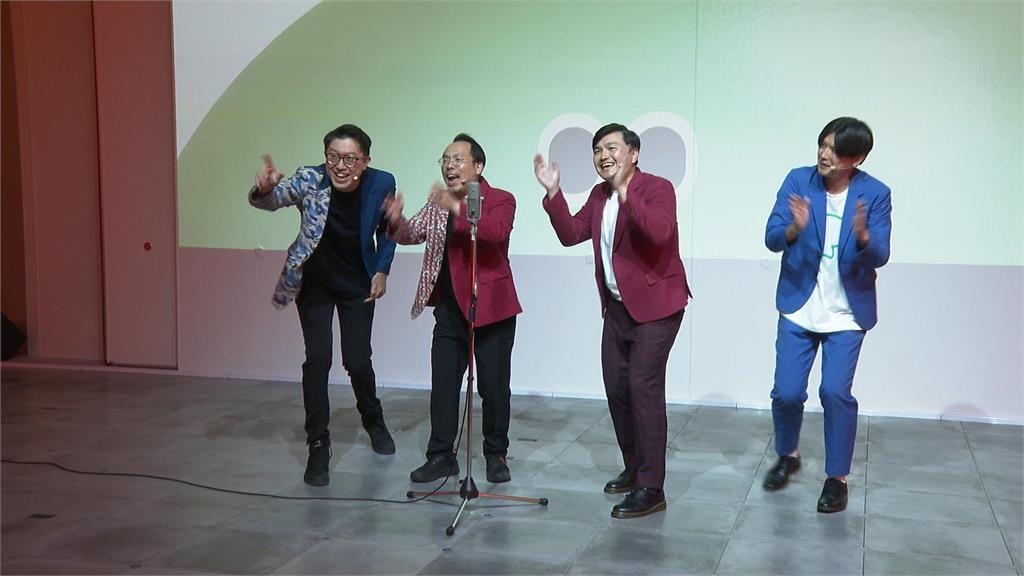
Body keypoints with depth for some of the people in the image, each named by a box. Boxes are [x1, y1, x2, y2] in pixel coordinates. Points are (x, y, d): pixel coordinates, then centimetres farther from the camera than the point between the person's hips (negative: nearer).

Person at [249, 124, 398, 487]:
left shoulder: (381, 184, -16)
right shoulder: (309, 180, -21)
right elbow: (273, 199, -34)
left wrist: (382, 270, -4)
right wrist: (265, 189, -56)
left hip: (358, 286, 1)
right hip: (314, 284, -1)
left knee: (358, 361, 1)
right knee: (317, 360, -9)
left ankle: (373, 421, 32)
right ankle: (318, 447, 2)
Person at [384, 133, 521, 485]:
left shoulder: (500, 200, -7)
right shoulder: (438, 203, 12)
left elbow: (496, 231, -27)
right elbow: (413, 234, 6)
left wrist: (457, 209, -36)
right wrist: (397, 222, -16)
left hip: (491, 309, -5)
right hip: (449, 309, 5)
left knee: (494, 386, 4)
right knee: (442, 384, 7)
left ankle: (496, 456, 18)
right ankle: (441, 455, 16)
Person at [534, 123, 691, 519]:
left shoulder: (657, 188, -13)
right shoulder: (599, 195, 11)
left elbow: (660, 232, -32)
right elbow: (570, 233, 6)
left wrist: (625, 193, -40)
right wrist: (553, 192, -3)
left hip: (655, 306, -8)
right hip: (618, 307, 8)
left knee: (643, 388, -13)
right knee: (616, 388, 12)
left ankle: (650, 489, -8)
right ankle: (634, 470, 28)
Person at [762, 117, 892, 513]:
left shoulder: (875, 194, -7)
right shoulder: (798, 180, -5)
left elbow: (879, 257, -12)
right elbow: (771, 239, -11)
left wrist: (862, 235, -34)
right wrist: (795, 228, -34)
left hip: (847, 313, -1)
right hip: (798, 307, 1)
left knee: (836, 391, -11)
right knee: (787, 391, 1)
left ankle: (837, 478, 9)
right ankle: (787, 456, 30)